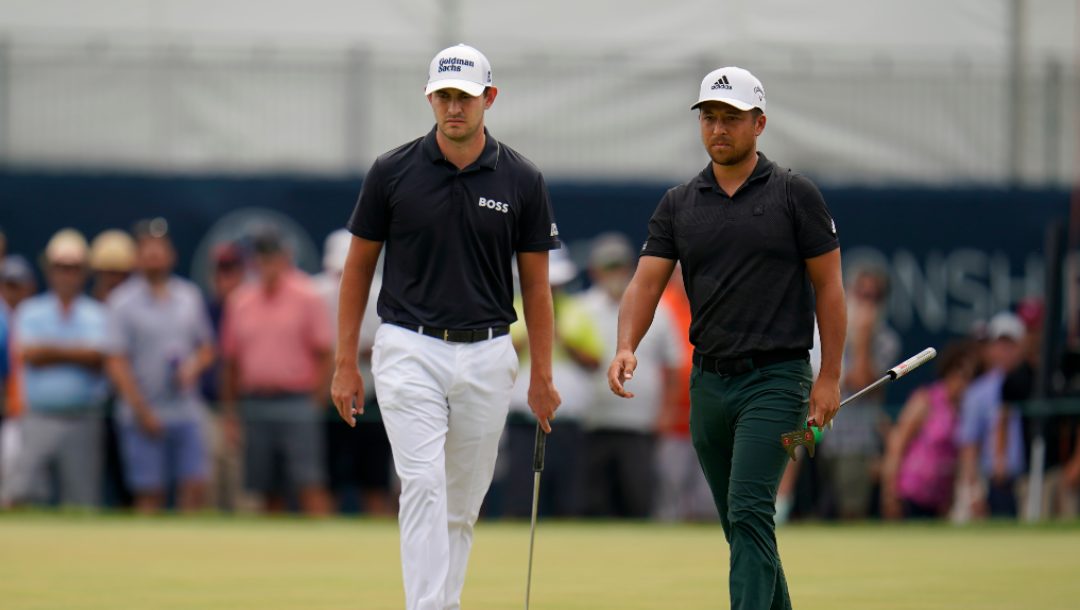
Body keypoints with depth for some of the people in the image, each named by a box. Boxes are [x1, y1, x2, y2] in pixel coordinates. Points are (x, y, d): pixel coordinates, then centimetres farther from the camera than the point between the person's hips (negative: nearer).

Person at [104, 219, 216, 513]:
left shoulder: (189, 296, 12)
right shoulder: (123, 301, -2)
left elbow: (206, 348, 20)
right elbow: (116, 362, -6)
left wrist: (193, 367, -4)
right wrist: (141, 410, -13)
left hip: (187, 412, 4)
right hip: (145, 417, -4)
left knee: (195, 488, -5)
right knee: (149, 496, -3)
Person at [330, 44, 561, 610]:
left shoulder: (521, 180, 0)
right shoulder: (393, 172, -3)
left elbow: (535, 282, 7)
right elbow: (359, 266, 5)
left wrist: (542, 375, 4)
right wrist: (346, 362, 2)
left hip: (487, 356, 2)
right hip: (410, 351, -2)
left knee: (463, 501, 9)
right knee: (423, 485, -16)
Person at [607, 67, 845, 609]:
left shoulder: (794, 195, -2)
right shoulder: (679, 204, 9)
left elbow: (828, 286, 0)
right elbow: (646, 282, 2)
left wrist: (829, 377, -6)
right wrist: (626, 347, -17)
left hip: (775, 379, -5)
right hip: (709, 379, 5)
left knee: (749, 513, -17)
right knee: (739, 524, 10)